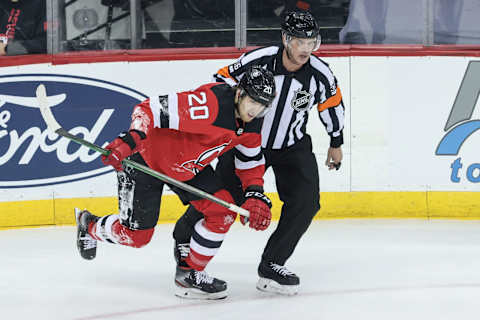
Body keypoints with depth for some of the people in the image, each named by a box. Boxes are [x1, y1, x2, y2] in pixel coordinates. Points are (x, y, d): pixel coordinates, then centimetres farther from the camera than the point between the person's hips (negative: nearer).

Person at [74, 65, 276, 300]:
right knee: (135, 234, -1)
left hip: (189, 167, 7)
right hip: (147, 159, -7)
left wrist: (256, 197, -9)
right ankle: (89, 226, 33)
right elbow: (150, 109, -36)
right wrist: (129, 140, -49)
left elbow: (251, 163, 7)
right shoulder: (209, 103, -36)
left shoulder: (252, 123, -9)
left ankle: (189, 274, 10)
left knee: (223, 212, -7)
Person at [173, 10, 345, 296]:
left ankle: (272, 266, -3)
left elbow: (332, 103, 6)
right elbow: (223, 81, -11)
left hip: (292, 147, 2)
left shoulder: (320, 74, -14)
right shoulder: (258, 60, -24)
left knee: (306, 202, -15)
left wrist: (336, 143, 17)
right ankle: (183, 235, 26)